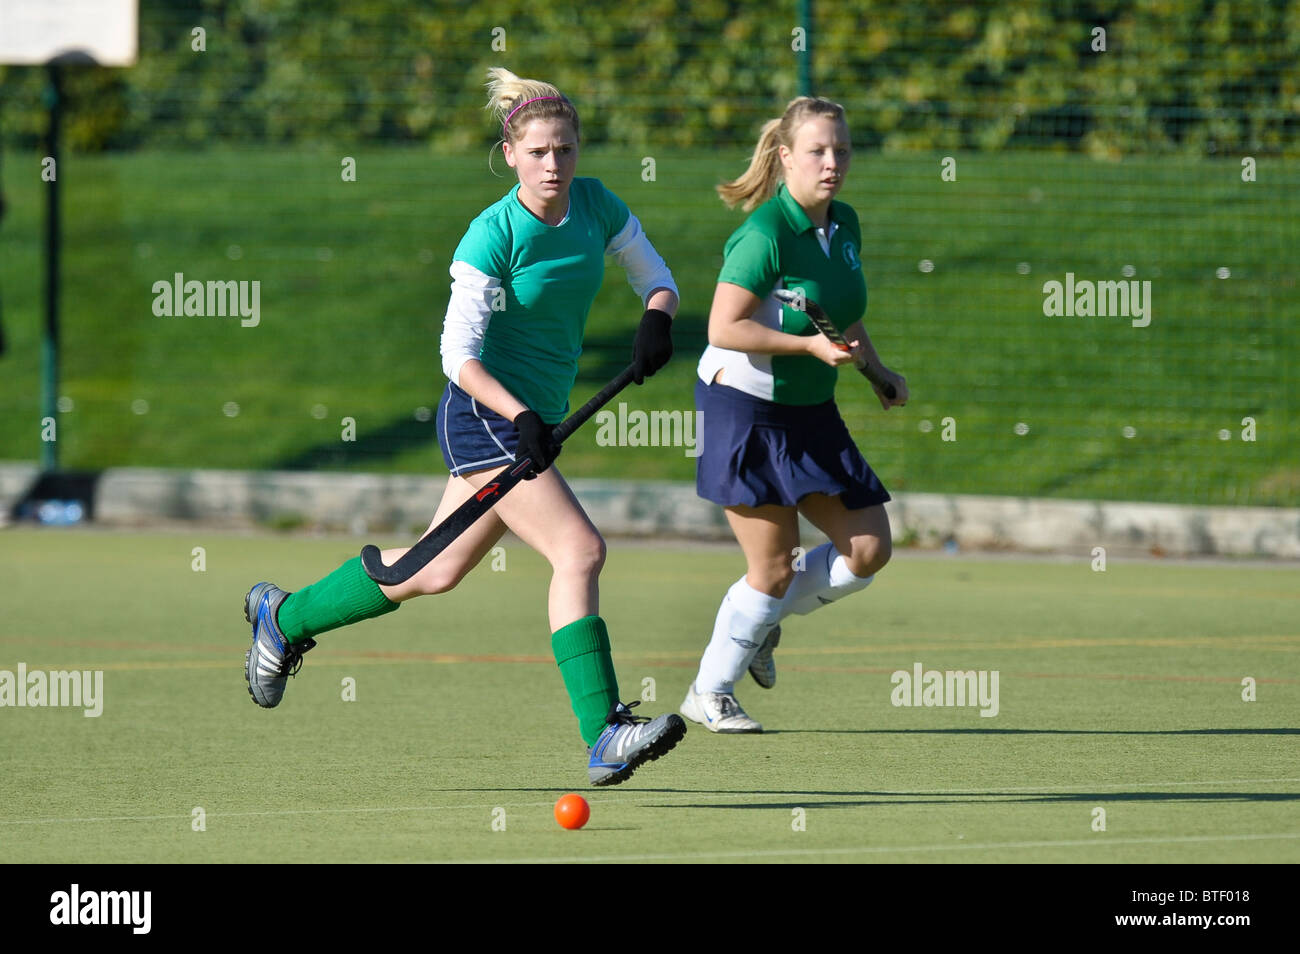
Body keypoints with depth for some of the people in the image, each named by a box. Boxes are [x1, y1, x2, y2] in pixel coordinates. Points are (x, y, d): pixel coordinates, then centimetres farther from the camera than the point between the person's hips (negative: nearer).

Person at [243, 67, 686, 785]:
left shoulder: (596, 206, 1)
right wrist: (520, 418, -32)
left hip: (534, 418, 8)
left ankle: (282, 617, 36)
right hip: (483, 414, -8)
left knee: (436, 570, 17)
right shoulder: (493, 235, -17)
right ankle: (604, 738, -25)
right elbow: (459, 352, -20)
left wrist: (655, 323, -9)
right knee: (579, 551, -21)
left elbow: (654, 276, 14)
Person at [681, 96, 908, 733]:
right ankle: (709, 695, 12)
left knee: (868, 549, 2)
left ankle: (759, 616, 25)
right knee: (774, 565, -6)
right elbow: (724, 328, -23)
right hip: (744, 411, -8)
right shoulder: (765, 235, -20)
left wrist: (878, 372, 10)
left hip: (810, 415, 8)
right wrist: (810, 345, -27)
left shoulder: (845, 225, 6)